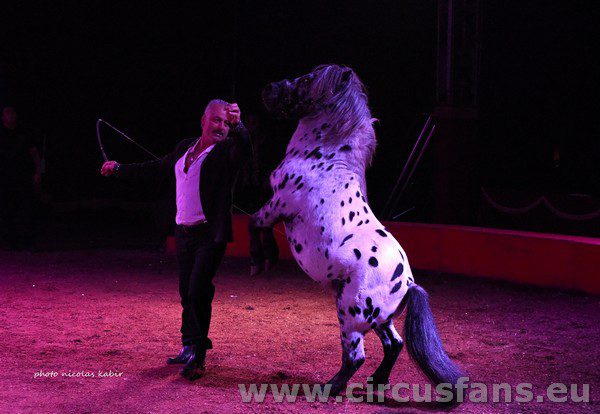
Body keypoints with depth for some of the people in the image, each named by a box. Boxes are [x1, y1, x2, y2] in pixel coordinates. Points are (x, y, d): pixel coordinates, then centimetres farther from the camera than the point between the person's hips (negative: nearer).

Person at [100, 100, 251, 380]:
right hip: (184, 233, 6)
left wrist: (237, 126, -46)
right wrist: (120, 169, 32)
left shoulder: (227, 150, -5)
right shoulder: (185, 148, 14)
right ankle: (189, 348, 24)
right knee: (187, 293, 11)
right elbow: (157, 169, 27)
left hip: (210, 235, -6)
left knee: (198, 291, -14)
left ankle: (198, 356, -4)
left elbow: (244, 150, -28)